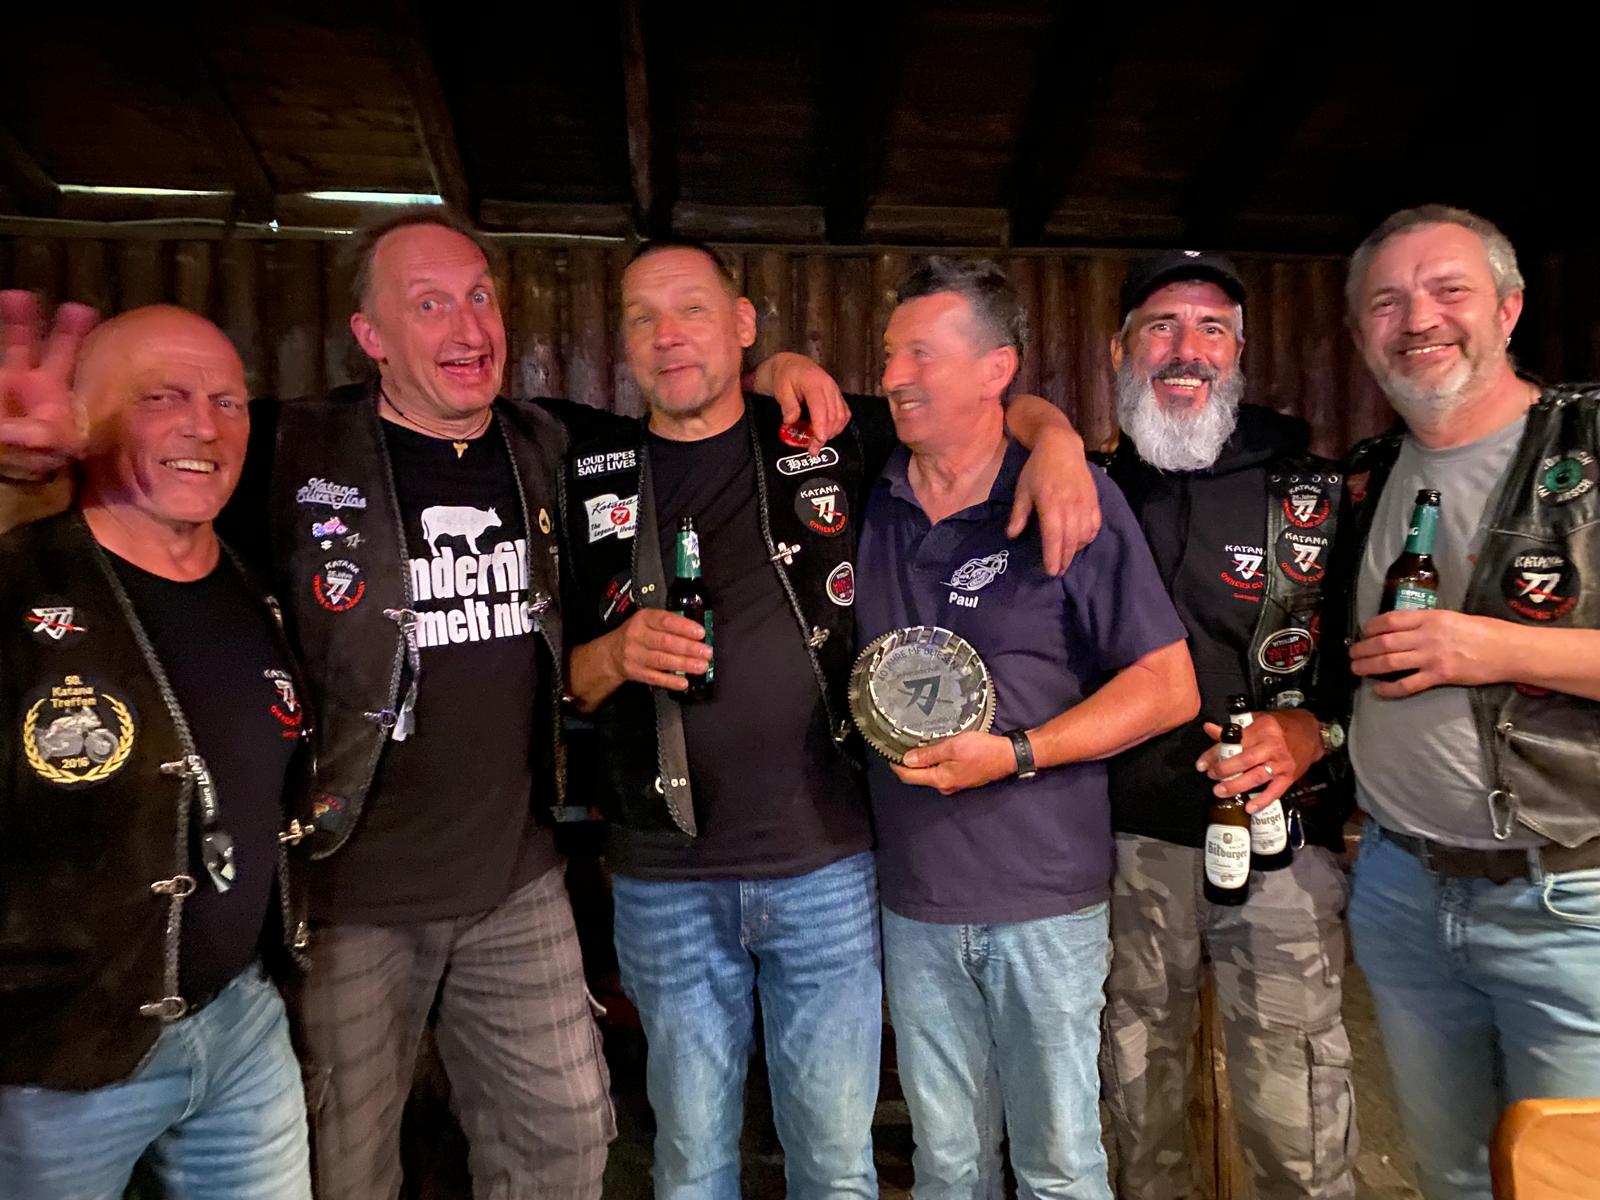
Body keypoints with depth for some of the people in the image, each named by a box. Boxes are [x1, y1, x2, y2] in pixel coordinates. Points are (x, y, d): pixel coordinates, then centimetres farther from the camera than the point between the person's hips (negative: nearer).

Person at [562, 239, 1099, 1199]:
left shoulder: (833, 439, -1)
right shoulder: (593, 481, 3)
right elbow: (556, 682, 7)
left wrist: (1055, 442, -12)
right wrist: (616, 655, -14)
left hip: (829, 868, -1)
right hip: (665, 884, 1)